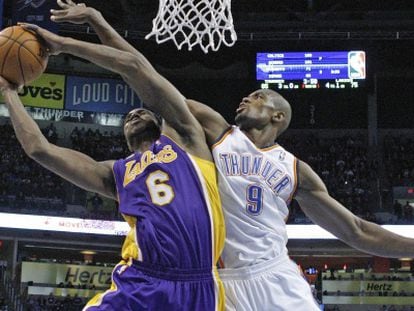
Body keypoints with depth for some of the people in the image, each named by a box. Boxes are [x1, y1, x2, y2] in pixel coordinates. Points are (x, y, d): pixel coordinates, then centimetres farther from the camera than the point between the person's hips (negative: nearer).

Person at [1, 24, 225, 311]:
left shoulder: (183, 138, 14)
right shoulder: (116, 173, 21)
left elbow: (137, 65, 7)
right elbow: (39, 149, 20)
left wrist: (65, 43, 13)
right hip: (139, 285, 3)